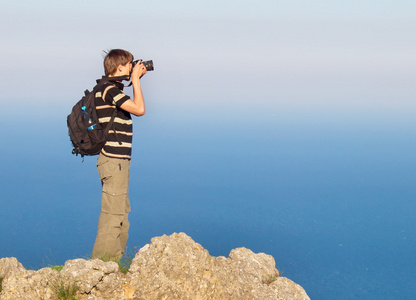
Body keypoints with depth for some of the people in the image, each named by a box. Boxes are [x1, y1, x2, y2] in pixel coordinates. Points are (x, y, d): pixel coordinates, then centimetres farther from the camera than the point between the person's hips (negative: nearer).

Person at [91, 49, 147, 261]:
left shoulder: (112, 89, 16)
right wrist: (135, 80, -9)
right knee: (113, 215, -8)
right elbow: (139, 109, -18)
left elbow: (132, 105, 31)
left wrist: (136, 80, 22)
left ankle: (112, 263, 22)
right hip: (114, 161, -11)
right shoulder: (109, 89, -14)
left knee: (121, 214, 15)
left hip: (119, 162, 11)